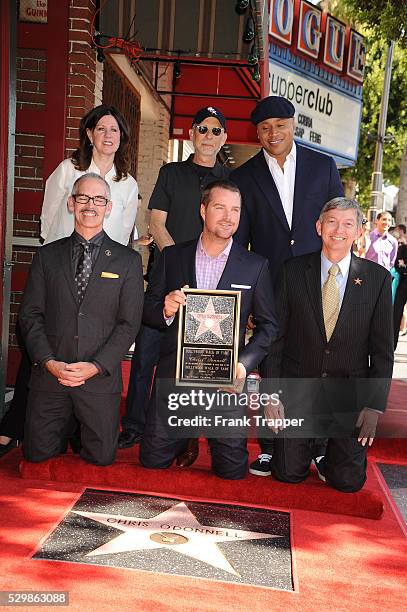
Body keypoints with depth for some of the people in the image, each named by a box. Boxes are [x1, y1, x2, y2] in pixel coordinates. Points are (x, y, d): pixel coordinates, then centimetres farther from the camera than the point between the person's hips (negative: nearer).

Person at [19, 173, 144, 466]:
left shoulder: (128, 260, 1)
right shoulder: (47, 256, 7)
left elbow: (129, 323, -3)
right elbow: (30, 314, 3)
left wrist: (96, 366, -13)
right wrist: (49, 361, -11)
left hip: (100, 377, -1)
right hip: (49, 373, 2)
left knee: (101, 457, 5)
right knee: (38, 453, 7)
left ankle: (83, 431, 37)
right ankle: (67, 427, 37)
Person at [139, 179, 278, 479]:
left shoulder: (255, 266, 2)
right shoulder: (172, 256, 5)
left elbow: (268, 324, 3)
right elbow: (147, 310, 7)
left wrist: (245, 363, -11)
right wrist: (166, 310, -16)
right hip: (174, 372, 1)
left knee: (232, 469, 3)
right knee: (153, 460, 6)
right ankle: (187, 437, 38)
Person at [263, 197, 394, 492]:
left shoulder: (378, 278, -3)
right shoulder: (293, 271, -3)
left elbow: (382, 349, 0)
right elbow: (276, 336, -1)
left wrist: (375, 406, -6)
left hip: (349, 394, 0)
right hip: (297, 388, 0)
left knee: (349, 480, 0)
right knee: (288, 474, 3)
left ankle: (329, 454, 33)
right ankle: (307, 445, 35)